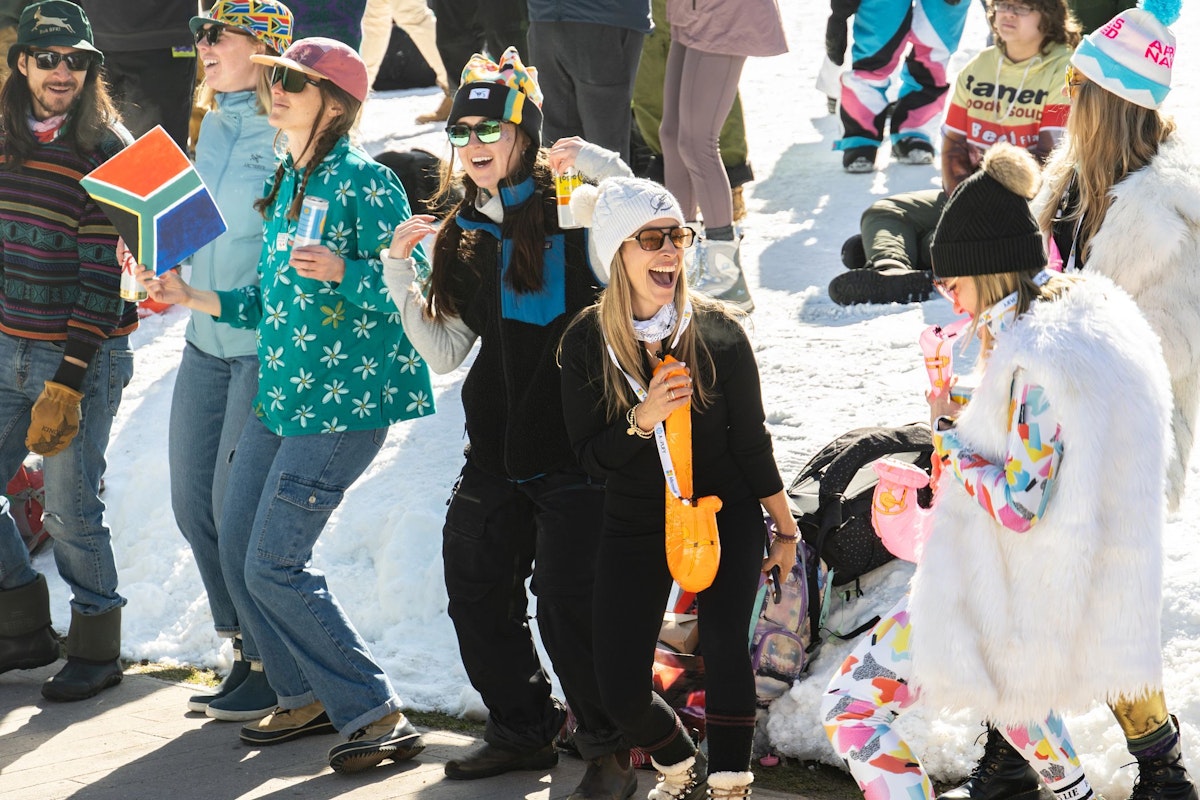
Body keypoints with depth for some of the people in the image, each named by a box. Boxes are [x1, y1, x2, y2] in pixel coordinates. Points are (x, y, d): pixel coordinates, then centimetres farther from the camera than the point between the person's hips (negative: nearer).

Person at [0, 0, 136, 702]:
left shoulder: (107, 152, -11)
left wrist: (67, 382, -18)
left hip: (83, 358, -6)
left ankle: (98, 647, 16)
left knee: (71, 509, -2)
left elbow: (103, 277, -14)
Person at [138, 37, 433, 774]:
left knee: (275, 565, -10)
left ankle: (379, 717, -2)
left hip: (345, 401, -9)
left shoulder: (364, 180, -13)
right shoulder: (287, 183, 13)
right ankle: (308, 699, 25)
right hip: (281, 395, 9)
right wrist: (194, 297, 15)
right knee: (238, 551, 11)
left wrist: (342, 272, -31)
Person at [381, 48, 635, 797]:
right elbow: (445, 353, 10)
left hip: (575, 445, -7)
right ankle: (524, 730, 31)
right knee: (477, 588, 11)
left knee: (568, 597, -11)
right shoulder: (462, 234, 10)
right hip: (498, 447, 7)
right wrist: (400, 271, 0)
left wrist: (600, 168, -25)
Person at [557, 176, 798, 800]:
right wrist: (644, 418, -27)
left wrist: (786, 532, 5)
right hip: (635, 526, 1)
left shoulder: (717, 331, -10)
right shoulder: (585, 344, -9)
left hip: (725, 513, -1)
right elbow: (591, 456, -8)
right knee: (620, 691, -3)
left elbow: (751, 440, -1)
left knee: (723, 641, -27)